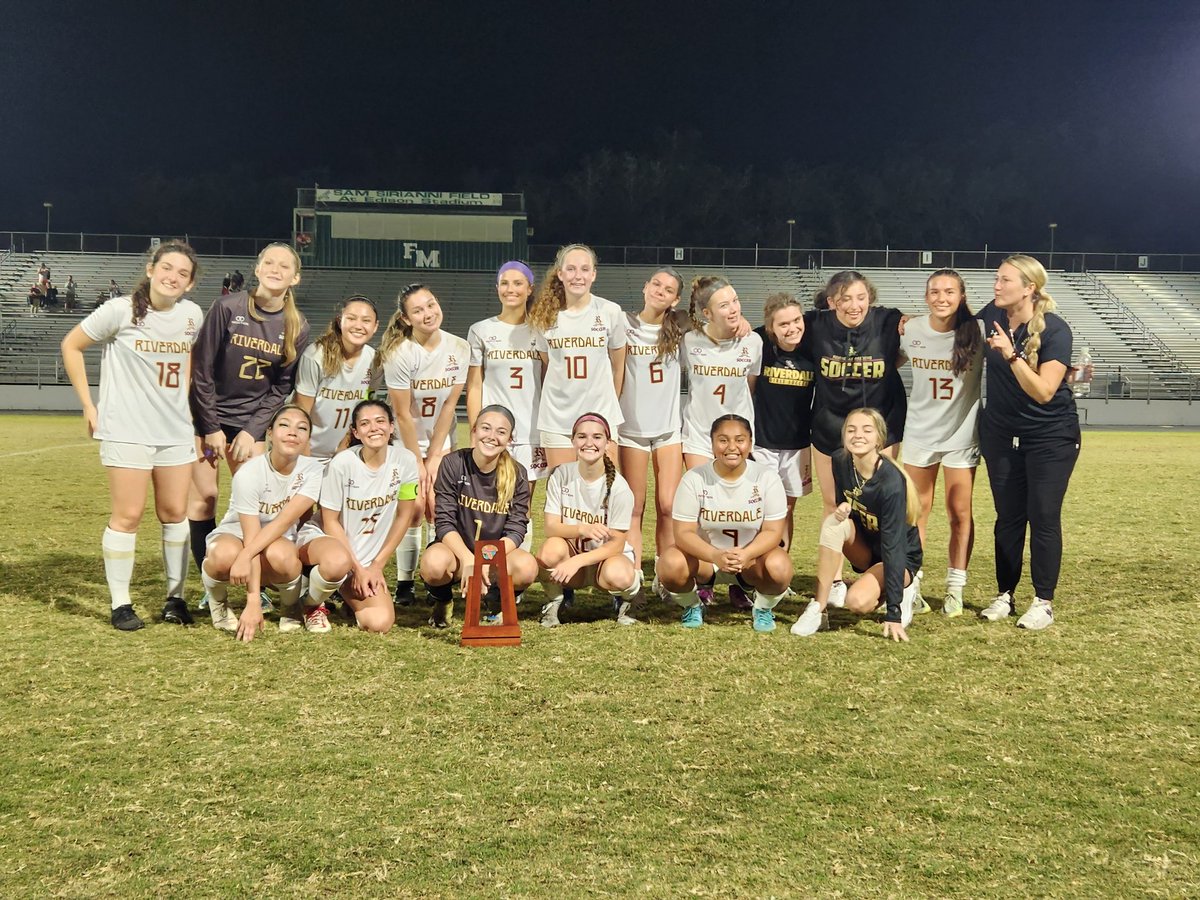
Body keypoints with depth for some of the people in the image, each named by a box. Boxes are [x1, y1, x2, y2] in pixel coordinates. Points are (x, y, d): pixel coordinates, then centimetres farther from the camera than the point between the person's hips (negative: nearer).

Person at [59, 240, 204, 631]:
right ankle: (120, 604, 9)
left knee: (175, 513, 8)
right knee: (128, 515, -2)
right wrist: (88, 405, -3)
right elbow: (71, 346, -1)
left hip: (176, 432, 5)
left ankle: (175, 597, 19)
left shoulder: (192, 314, 3)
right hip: (127, 432, -4)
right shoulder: (121, 311, -10)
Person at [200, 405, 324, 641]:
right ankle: (218, 602, -2)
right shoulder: (248, 474, -25)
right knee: (226, 555, -38)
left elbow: (284, 521, -28)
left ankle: (292, 609, -3)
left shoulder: (311, 470, -17)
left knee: (281, 555, -36)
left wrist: (246, 556, -43)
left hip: (279, 541, 2)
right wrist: (253, 602, -33)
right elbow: (251, 537, -28)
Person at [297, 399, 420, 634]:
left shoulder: (405, 460, -10)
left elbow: (404, 517, 1)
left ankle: (346, 592, 16)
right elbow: (331, 522, -10)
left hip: (368, 558, 4)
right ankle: (313, 604, -6)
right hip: (321, 538, -4)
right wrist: (357, 568, -13)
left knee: (381, 623, -18)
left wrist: (377, 565, -1)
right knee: (338, 561, -42)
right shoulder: (342, 463, -18)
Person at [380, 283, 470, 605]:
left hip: (442, 442, 3)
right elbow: (403, 413, -16)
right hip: (406, 442, -2)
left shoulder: (459, 349, -11)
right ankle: (404, 584, 4)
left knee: (440, 509, -6)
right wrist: (417, 462, -12)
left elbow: (449, 405, -7)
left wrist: (433, 457, -7)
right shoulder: (400, 353, -19)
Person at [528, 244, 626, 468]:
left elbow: (618, 365, 7)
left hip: (601, 416, -1)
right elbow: (547, 364, 10)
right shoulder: (544, 315, 0)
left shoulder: (611, 312, -3)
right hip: (557, 418, 1)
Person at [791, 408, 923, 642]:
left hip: (899, 557, -5)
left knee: (858, 602, -30)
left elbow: (893, 546, -30)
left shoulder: (891, 482, -29)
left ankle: (905, 590, 2)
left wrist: (893, 614, -32)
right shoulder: (840, 462, -12)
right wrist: (841, 509, -22)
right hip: (866, 549, 5)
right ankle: (818, 607, -20)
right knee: (834, 522, -27)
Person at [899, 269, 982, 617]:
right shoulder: (911, 330, -5)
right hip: (919, 431, 2)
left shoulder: (976, 333, -12)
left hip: (962, 433, -1)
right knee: (917, 511, 8)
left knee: (959, 512, 4)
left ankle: (955, 589, 16)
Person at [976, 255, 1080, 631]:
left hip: (1051, 438, -4)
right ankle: (1004, 595, 18)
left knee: (1043, 518, -2)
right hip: (1001, 434, 4)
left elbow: (1043, 391, -25)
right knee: (1008, 517, 9)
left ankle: (1044, 602, 9)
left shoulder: (1055, 331, -17)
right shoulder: (991, 316, -4)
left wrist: (1012, 353, -33)